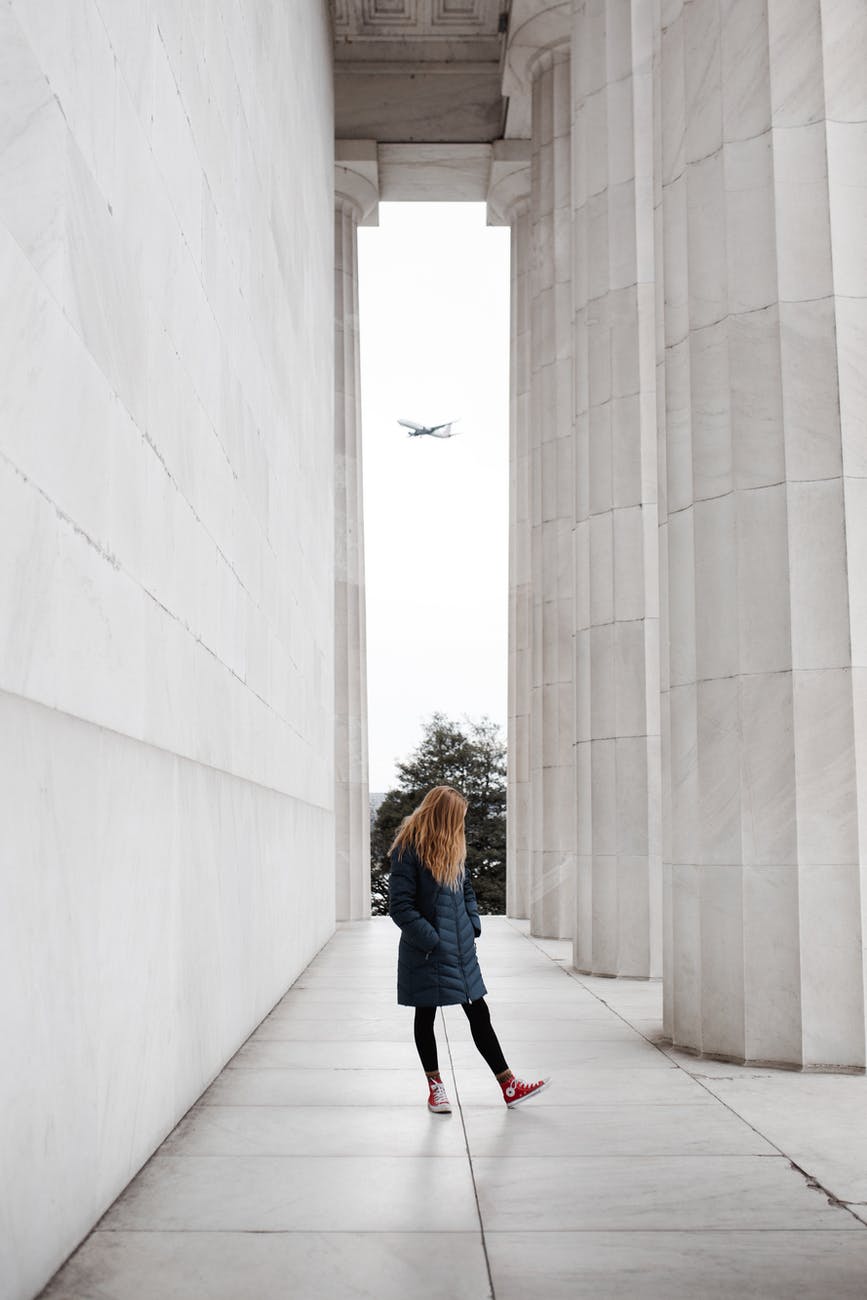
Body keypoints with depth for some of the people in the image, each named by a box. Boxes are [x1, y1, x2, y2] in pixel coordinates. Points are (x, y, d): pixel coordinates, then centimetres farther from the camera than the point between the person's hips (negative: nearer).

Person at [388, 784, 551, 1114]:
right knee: (426, 1015, 10)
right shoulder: (408, 849, -15)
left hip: (460, 948, 7)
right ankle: (435, 1085, 23)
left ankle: (509, 1086, 12)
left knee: (478, 1013, 8)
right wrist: (431, 940, -17)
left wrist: (473, 926, 8)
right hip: (427, 951, -7)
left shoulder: (452, 845, 9)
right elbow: (400, 906, -18)